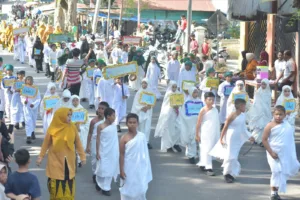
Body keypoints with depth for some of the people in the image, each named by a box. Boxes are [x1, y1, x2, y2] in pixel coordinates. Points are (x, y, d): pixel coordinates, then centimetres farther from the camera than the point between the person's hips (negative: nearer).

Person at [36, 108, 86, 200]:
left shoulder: (73, 127, -5)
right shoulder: (52, 129, -11)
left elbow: (78, 143, 3)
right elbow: (46, 144, -1)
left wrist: (82, 156, 3)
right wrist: (40, 157, 0)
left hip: (69, 161, 2)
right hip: (56, 161, -2)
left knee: (69, 183, 7)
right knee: (56, 183, 2)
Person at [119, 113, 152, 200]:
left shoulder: (142, 136, -4)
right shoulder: (124, 138, -12)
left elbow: (145, 153, 5)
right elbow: (122, 155, -8)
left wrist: (146, 167, 8)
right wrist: (121, 170, -9)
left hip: (140, 167, 3)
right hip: (129, 168, -3)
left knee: (141, 188, 10)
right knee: (128, 189, 8)